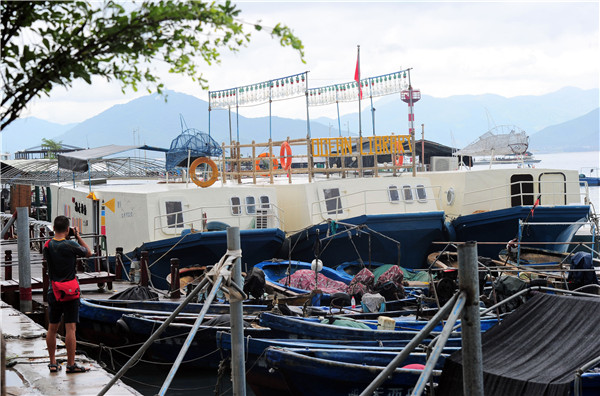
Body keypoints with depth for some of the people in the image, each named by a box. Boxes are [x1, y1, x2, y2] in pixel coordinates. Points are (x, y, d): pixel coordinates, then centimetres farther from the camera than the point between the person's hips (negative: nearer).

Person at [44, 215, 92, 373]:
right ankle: (71, 364, -2)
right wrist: (78, 236, 9)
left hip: (53, 291, 5)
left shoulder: (48, 245, -1)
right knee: (70, 328, -3)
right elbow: (88, 252, 2)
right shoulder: (71, 245, -14)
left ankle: (53, 363, 19)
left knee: (52, 328, 13)